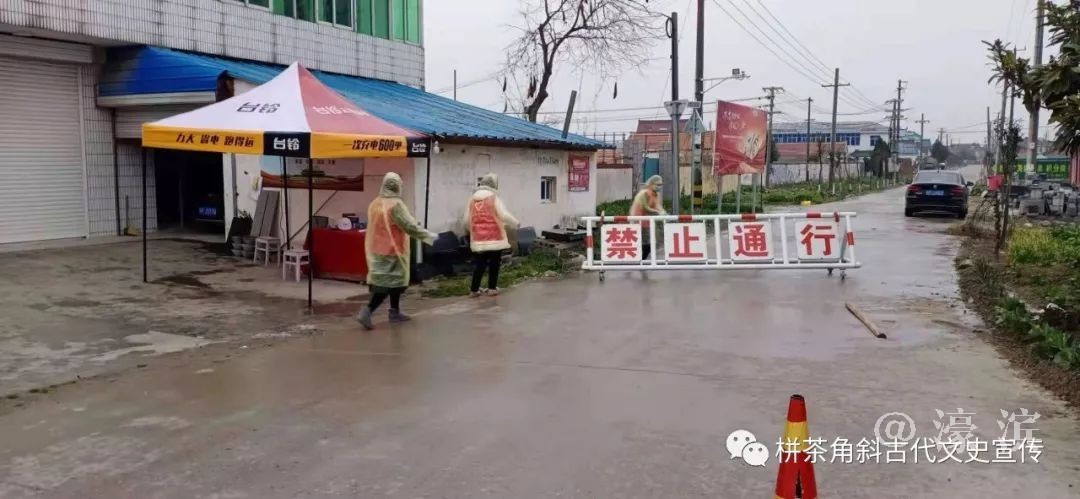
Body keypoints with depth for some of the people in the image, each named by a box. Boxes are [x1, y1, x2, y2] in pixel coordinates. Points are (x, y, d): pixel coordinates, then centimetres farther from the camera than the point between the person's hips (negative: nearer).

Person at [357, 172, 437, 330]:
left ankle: (395, 312, 27)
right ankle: (367, 311, -13)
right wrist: (430, 236, -12)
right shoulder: (395, 204, -18)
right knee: (391, 282, -2)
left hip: (377, 249, 8)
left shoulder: (375, 204, 6)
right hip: (391, 250, -8)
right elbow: (410, 226, -20)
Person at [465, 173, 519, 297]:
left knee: (480, 264, 12)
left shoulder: (472, 199, 5)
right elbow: (505, 215, -9)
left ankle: (474, 289, 12)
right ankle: (492, 288, 14)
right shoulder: (494, 198, -8)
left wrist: (472, 230, 30)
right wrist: (515, 224, 9)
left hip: (478, 239, 4)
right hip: (494, 237, -4)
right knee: (494, 263, 9)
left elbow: (467, 220, 10)